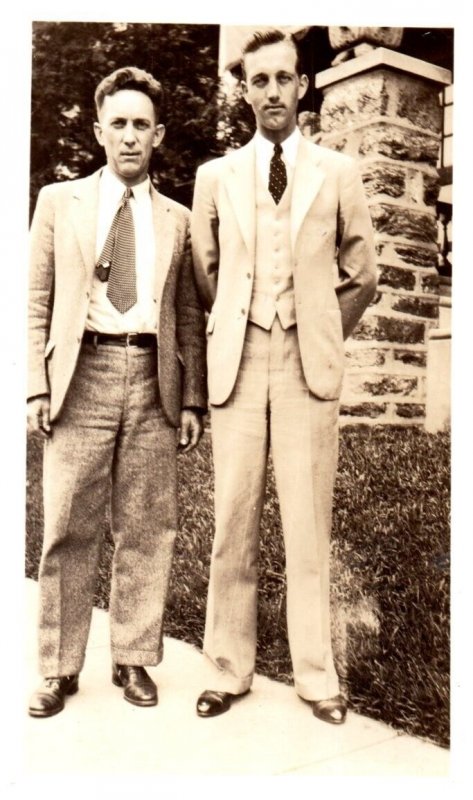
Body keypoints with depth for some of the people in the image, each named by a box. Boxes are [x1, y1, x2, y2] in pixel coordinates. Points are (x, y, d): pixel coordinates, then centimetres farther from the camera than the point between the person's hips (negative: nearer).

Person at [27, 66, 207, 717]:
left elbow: (190, 316, 12)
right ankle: (60, 668, 14)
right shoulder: (59, 202, 12)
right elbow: (38, 303, 8)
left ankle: (134, 658, 19)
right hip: (82, 377, -1)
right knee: (69, 529, 1)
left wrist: (192, 399, 4)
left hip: (152, 380, 1)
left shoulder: (177, 219, 14)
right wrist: (37, 387, -2)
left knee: (147, 530, 4)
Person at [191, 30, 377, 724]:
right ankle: (229, 670, 15)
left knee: (308, 525, 0)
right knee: (233, 521, 2)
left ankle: (316, 676, 12)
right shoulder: (215, 177, 10)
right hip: (237, 361, 1)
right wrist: (234, 331, 13)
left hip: (310, 363, -1)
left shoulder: (339, 174, 8)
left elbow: (361, 277, 12)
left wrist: (319, 339, 10)